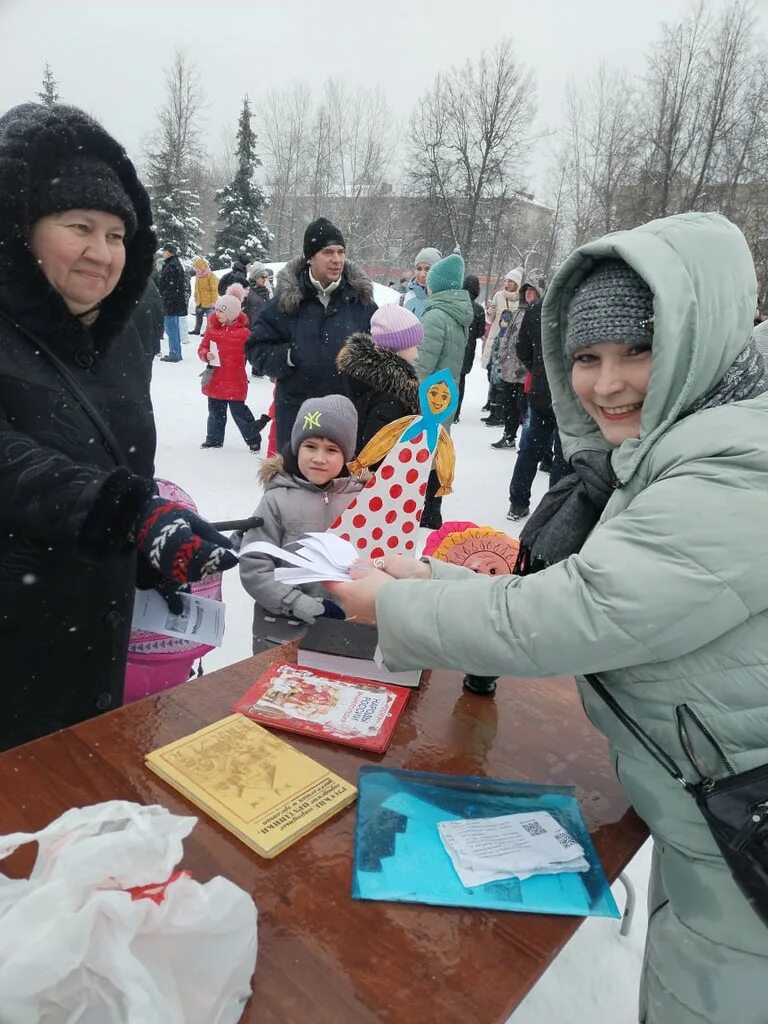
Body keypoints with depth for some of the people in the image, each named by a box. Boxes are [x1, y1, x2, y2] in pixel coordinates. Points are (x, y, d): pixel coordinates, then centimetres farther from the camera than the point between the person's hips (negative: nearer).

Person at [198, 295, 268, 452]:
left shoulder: (244, 332, -9)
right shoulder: (212, 329, 3)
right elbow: (202, 348, 9)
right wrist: (206, 355, -11)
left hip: (235, 381, -4)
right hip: (215, 379, 5)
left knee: (238, 411, -1)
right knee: (215, 411, 16)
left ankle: (253, 439, 14)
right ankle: (214, 439, 31)